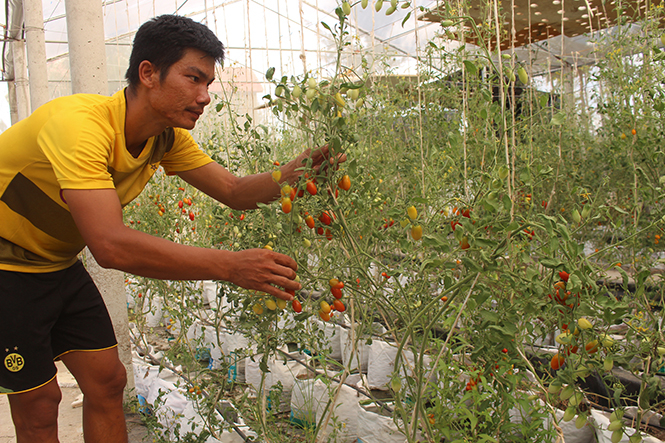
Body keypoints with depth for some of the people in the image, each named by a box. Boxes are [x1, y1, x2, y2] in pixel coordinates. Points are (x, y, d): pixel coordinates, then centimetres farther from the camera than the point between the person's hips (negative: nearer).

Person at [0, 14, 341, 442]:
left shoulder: (167, 137, -8)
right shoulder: (80, 123, -35)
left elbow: (234, 190, -5)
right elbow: (111, 245, -45)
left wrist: (293, 173, -25)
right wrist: (230, 266, -46)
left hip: (58, 264, 7)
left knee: (107, 381, 5)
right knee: (39, 404, -1)